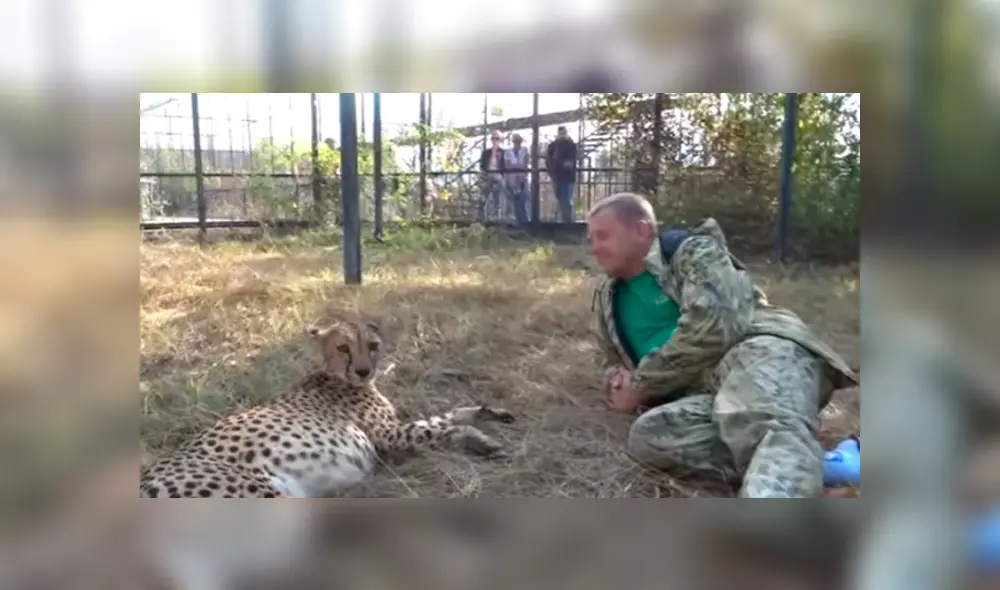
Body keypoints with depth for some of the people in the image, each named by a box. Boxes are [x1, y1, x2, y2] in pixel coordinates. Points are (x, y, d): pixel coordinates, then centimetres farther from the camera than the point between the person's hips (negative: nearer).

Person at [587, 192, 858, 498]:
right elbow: (613, 362, 36)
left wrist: (640, 386, -4)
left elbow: (712, 328, -11)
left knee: (761, 423, -40)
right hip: (706, 394, 5)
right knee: (647, 434, -29)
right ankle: (805, 463, -36)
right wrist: (619, 380, 9)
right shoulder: (608, 298, 25)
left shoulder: (692, 250, 5)